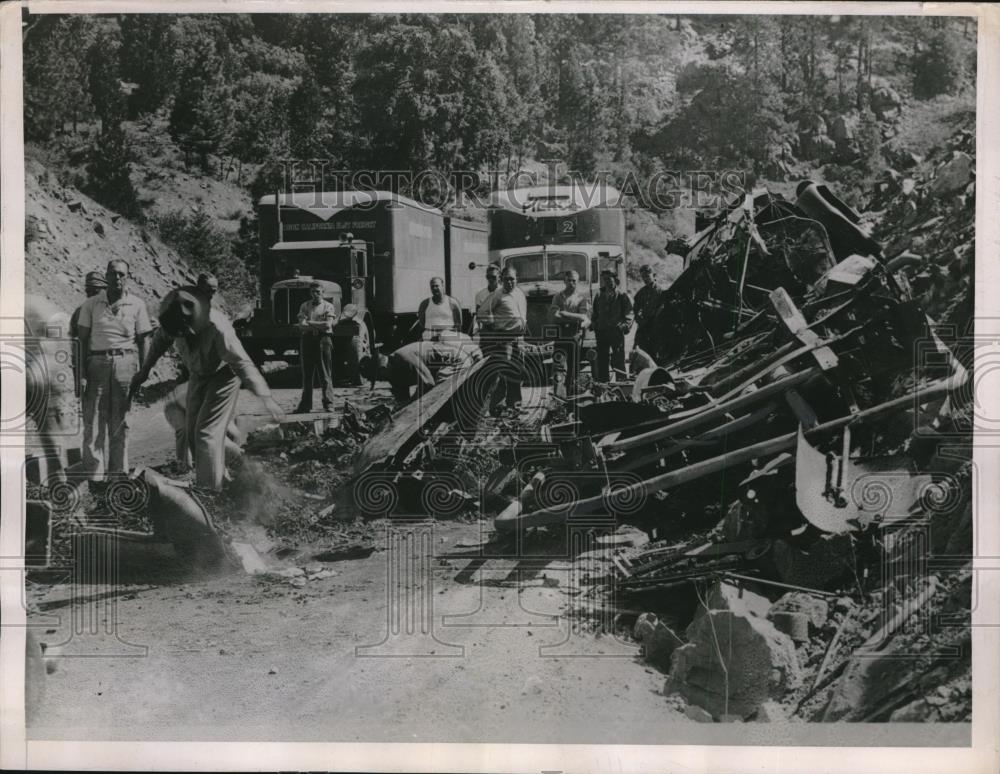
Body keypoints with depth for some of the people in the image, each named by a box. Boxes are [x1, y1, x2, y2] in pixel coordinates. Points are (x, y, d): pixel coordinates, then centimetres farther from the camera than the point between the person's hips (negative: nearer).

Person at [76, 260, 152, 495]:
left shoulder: (137, 305, 5)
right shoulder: (91, 304, 5)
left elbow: (143, 340, 7)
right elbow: (82, 338, 6)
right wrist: (83, 369, -3)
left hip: (126, 363, 0)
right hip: (97, 363, 0)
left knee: (121, 422, 6)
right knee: (93, 421, -2)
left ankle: (118, 474, 15)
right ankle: (94, 476, 3)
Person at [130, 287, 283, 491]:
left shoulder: (217, 327, -37)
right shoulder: (175, 321, -20)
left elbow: (243, 363, -34)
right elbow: (160, 341, 3)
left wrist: (266, 397, -39)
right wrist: (144, 371, 12)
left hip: (223, 375, -7)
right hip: (198, 375, 7)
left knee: (207, 432, -14)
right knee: (193, 432, 9)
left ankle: (210, 491, -8)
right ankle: (218, 476, 25)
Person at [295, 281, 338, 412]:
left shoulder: (328, 306, 6)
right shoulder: (304, 306, 12)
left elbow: (328, 325, -8)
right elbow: (301, 326, 0)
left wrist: (310, 322, -4)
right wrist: (319, 326, -12)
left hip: (323, 340, -3)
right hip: (307, 340, 3)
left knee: (325, 374, -3)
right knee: (307, 375, 5)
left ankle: (328, 403, 0)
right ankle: (305, 405, 10)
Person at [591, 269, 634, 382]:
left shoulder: (622, 296, 4)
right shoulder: (599, 297, 17)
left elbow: (630, 314, 0)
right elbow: (595, 314, 24)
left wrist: (624, 326, -13)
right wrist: (594, 324, 7)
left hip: (617, 332, -4)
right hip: (601, 333, 4)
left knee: (618, 362, -5)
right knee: (602, 360, 4)